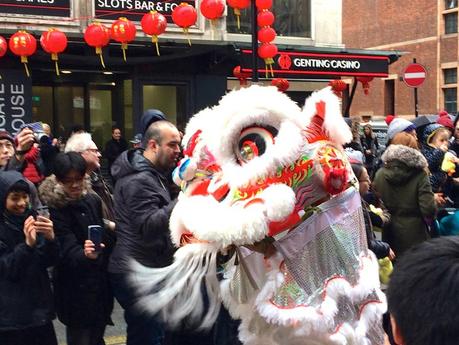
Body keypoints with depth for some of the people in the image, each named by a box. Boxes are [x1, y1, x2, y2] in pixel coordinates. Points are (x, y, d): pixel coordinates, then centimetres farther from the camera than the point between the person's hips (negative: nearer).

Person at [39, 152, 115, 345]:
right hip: (76, 289, -5)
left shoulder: (93, 201, 2)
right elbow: (68, 250, -25)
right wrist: (85, 254, -43)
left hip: (100, 283, 5)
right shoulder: (55, 208, -15)